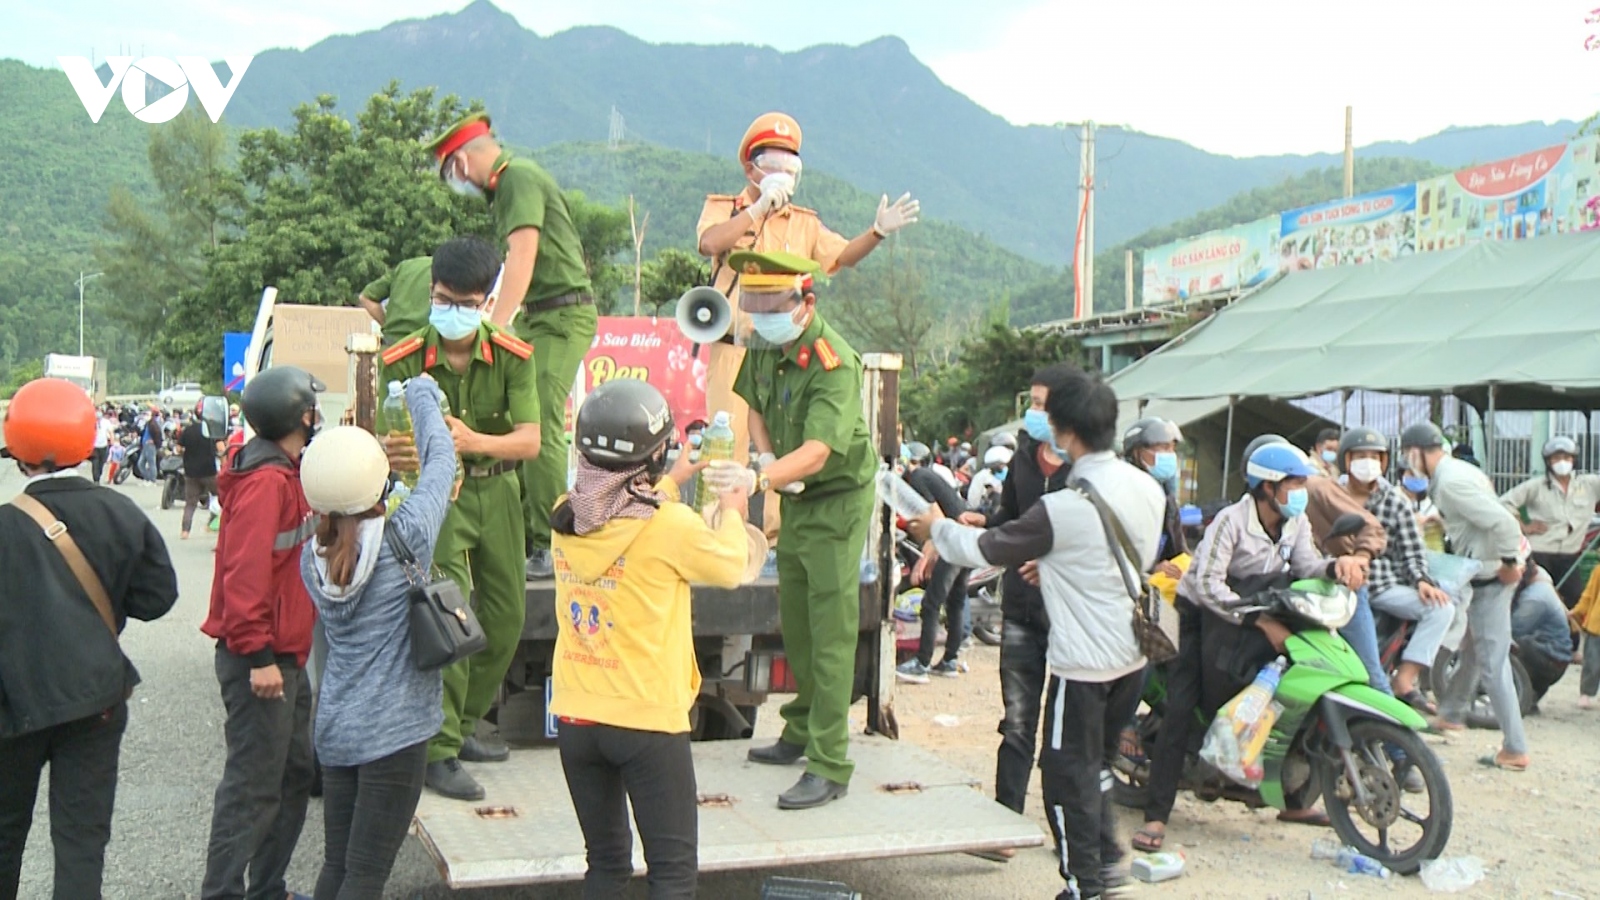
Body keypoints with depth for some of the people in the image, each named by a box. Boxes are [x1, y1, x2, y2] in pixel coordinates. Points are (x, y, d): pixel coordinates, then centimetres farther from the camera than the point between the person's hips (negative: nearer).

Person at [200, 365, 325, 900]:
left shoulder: (287, 474, 13)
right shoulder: (265, 481, -18)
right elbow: (244, 572, -25)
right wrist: (258, 655, -25)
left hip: (285, 656, 10)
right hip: (260, 660, -10)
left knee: (296, 775, 16)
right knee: (253, 788, -4)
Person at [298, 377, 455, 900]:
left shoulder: (313, 557, -1)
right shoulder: (406, 538, -15)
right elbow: (441, 461, -3)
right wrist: (423, 394, 13)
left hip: (334, 729, 6)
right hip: (394, 732, -5)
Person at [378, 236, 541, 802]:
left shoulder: (513, 357, -10)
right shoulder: (404, 361, -14)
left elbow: (531, 441, -19)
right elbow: (380, 441, -18)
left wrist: (475, 441, -38)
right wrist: (393, 455, -43)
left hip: (497, 488, 4)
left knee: (507, 618, 9)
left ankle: (463, 726, 29)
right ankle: (439, 751, -4)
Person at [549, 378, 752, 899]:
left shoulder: (566, 519, -1)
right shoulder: (671, 527, -16)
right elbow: (731, 568, 2)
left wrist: (670, 482, 30)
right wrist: (731, 514, 20)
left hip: (575, 716, 6)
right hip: (648, 720, -5)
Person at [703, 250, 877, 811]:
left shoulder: (834, 363, -26)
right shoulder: (762, 347, -2)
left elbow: (817, 452, -38)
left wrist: (757, 481, -54)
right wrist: (767, 457, -4)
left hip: (837, 499, -8)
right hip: (794, 497, 8)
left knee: (831, 632, -8)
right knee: (794, 623, 16)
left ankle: (830, 766, -4)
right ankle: (802, 732, 32)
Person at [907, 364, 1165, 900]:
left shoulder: (1064, 509, -22)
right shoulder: (1147, 488, 0)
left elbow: (984, 550, -12)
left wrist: (937, 528, 7)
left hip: (1084, 661, -8)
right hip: (1133, 653, 8)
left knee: (1068, 774, 7)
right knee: (1096, 762, 23)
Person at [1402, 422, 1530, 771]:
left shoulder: (1450, 482, -19)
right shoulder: (1456, 471, 12)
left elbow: (1502, 521, -27)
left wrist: (1509, 563, -18)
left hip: (1490, 575, -10)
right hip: (1485, 572, 10)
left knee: (1492, 662, -6)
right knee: (1472, 651, 23)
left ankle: (1515, 750, -1)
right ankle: (1451, 713, 40)